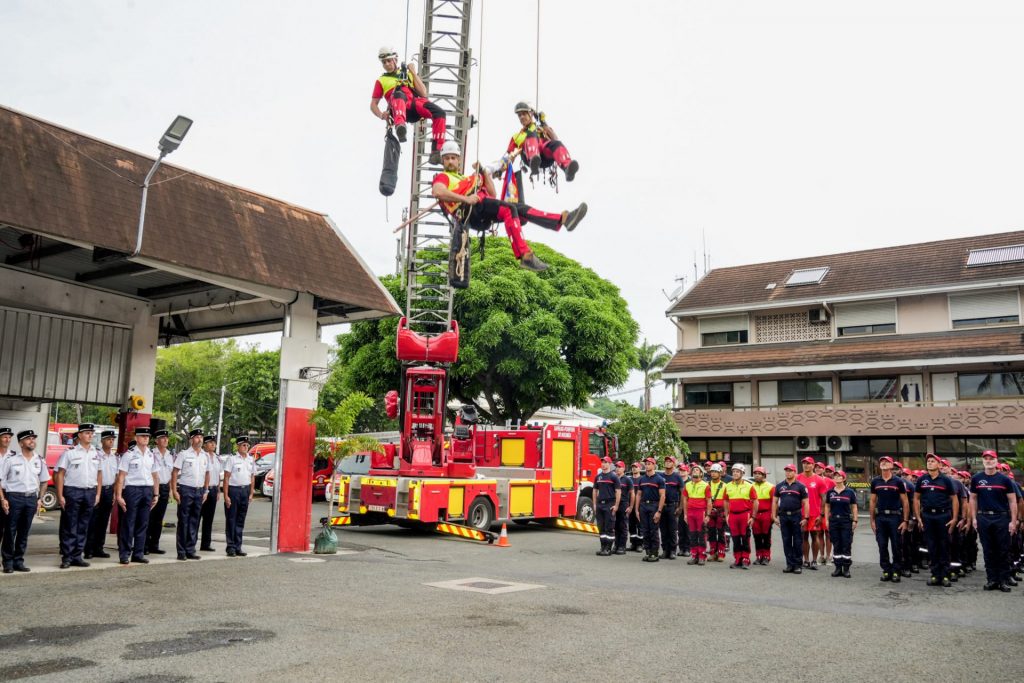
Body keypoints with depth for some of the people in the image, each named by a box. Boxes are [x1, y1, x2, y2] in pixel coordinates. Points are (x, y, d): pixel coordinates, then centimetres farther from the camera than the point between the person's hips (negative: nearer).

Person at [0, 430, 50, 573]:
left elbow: (44, 481, 17)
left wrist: (40, 499, 10)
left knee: (24, 532, 8)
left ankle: (19, 561, 15)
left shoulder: (40, 461, 8)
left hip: (31, 498, 4)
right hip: (13, 498, -4)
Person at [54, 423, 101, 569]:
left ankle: (77, 556, 17)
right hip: (72, 492, -5)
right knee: (69, 527, 0)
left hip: (90, 492, 5)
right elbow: (60, 474, -6)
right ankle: (67, 558, 7)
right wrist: (60, 496, -10)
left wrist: (97, 494, 9)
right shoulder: (70, 452, -4)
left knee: (83, 527, 9)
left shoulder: (96, 454, 11)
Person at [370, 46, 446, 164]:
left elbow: (423, 93, 17)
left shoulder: (408, 74, 31)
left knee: (439, 113, -27)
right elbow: (373, 104, 23)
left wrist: (413, 73, 13)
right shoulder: (381, 81, 29)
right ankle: (400, 126, -65)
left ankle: (436, 152, -30)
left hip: (415, 104, 2)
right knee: (399, 94, -38)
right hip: (399, 108, -2)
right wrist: (381, 115, 1)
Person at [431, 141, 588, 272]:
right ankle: (525, 256, -40)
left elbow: (492, 195, 28)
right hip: (470, 210, -8)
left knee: (520, 209, -9)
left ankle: (563, 219, -23)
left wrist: (484, 172, 22)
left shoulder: (465, 178, 36)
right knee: (509, 209, -27)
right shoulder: (442, 177, 14)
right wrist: (465, 199, -20)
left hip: (483, 216, 8)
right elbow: (437, 191, -14)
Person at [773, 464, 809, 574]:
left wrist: (805, 518, -8)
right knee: (786, 541, 5)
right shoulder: (779, 486, 10)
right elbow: (775, 502, 11)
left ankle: (797, 565, 7)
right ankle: (789, 564, 11)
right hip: (783, 516, 3)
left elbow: (805, 503, -1)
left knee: (797, 542, 1)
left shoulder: (800, 486, 1)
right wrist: (774, 516, 4)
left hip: (796, 516, -3)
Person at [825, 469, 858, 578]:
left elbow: (854, 507, 2)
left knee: (846, 545, -2)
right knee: (836, 545, 6)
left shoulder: (850, 492, -1)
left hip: (846, 521, -2)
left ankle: (846, 569, 5)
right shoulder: (830, 492, 6)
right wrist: (827, 520, 4)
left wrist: (855, 520, -4)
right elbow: (827, 507, 11)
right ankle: (838, 568, 12)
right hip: (833, 521, 3)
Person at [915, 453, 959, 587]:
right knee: (932, 546, 6)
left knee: (944, 546, 2)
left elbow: (954, 499, 2)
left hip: (943, 516, -2)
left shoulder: (945, 480, 1)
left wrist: (954, 519, -4)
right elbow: (916, 499, 12)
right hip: (927, 516, 2)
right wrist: (918, 517, 5)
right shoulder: (922, 480, 7)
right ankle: (935, 575, 12)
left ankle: (945, 576, 7)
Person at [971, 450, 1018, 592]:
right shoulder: (976, 479, 6)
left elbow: (1013, 501, 1)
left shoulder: (1004, 479, 1)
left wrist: (1013, 521, -5)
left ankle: (1004, 580, 8)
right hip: (984, 519, 2)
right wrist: (974, 518, 6)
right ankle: (992, 579, 12)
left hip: (1002, 518, -2)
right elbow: (973, 499, 12)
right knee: (988, 551, 6)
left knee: (1003, 551, 2)